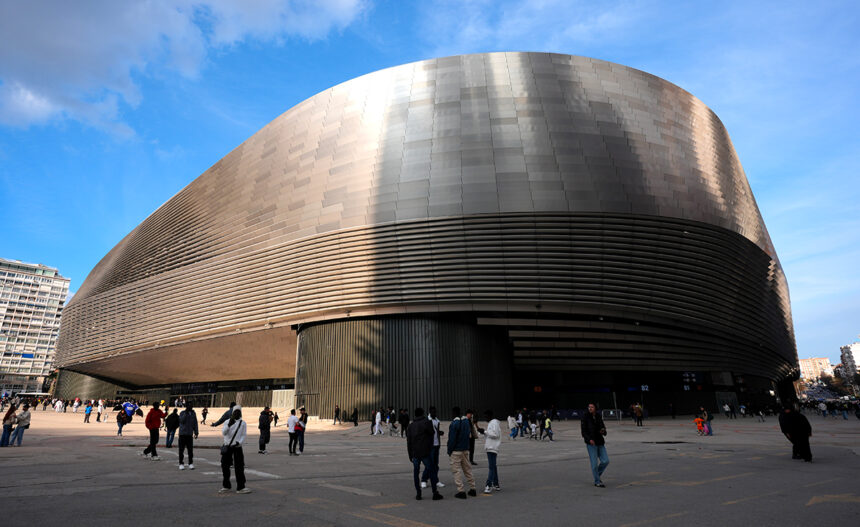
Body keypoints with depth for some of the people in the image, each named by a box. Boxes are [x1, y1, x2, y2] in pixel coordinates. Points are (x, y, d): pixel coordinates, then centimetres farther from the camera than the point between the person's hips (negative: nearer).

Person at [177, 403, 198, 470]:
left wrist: (196, 432, 7)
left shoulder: (193, 413, 7)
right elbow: (181, 420, -17)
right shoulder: (182, 413, -2)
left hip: (190, 434, 2)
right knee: (181, 449, 2)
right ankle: (181, 464, 11)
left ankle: (190, 463, 7)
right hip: (182, 433, -2)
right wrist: (186, 413, -20)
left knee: (190, 449, 1)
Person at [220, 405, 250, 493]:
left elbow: (243, 435, 0)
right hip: (227, 447, 1)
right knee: (225, 466, 9)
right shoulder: (227, 422, 2)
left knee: (239, 468, -5)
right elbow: (223, 433, -12)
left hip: (237, 448, -1)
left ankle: (240, 487, 0)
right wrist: (229, 425, -29)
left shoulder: (243, 423, 2)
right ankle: (226, 486, 27)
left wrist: (239, 442, -18)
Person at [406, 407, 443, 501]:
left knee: (416, 472, 12)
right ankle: (435, 493, 5)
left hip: (415, 453, 4)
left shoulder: (410, 426, 8)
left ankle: (418, 493, 10)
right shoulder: (427, 422, -9)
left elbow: (408, 441, 8)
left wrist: (410, 455, 13)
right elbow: (432, 433, 1)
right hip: (425, 452, -4)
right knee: (431, 471, 5)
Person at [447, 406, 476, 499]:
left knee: (457, 470, 1)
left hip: (456, 450, -7)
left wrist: (449, 451, -7)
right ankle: (472, 489, 19)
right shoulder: (466, 421, 6)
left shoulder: (454, 423, -17)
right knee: (467, 469, 16)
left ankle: (461, 491, -1)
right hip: (465, 449, 7)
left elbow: (452, 439, -17)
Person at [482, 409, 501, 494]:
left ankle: (489, 485, -14)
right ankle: (496, 485, 22)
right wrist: (484, 432, 8)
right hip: (490, 448, 11)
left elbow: (495, 434, -21)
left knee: (492, 467, -11)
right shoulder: (490, 423, 19)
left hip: (492, 448, -11)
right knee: (493, 466, 15)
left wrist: (485, 432, -17)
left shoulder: (494, 423, -12)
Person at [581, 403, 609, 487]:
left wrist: (603, 431, -10)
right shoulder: (585, 417, -7)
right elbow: (584, 431, -8)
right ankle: (597, 482, 14)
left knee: (605, 461, 1)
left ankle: (598, 472, 28)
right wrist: (589, 439, -23)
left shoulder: (598, 416, 5)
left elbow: (603, 427, 13)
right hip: (591, 443, -4)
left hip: (600, 442, 4)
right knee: (594, 463, -2)